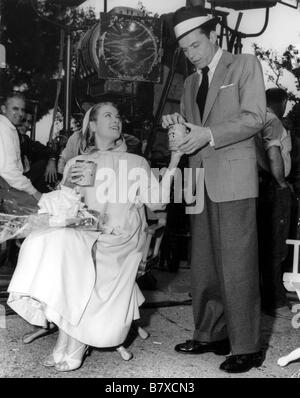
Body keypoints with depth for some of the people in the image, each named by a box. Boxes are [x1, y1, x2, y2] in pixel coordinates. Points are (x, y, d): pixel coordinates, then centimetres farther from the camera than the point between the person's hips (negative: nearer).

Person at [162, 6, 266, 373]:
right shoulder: (191, 82, 21)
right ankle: (211, 335, 19)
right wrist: (177, 125, 2)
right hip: (200, 179, 6)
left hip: (233, 180, -6)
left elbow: (254, 118, -7)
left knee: (237, 265, -6)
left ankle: (247, 347, 3)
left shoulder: (245, 65, 3)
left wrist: (208, 134, -17)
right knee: (204, 264, 7)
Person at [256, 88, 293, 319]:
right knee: (275, 249, -5)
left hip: (262, 187, 9)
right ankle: (276, 303, 1)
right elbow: (273, 155, -23)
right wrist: (282, 183, -13)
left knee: (265, 245, 14)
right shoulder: (272, 121, -9)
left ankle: (272, 298, 25)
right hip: (275, 189, -9)